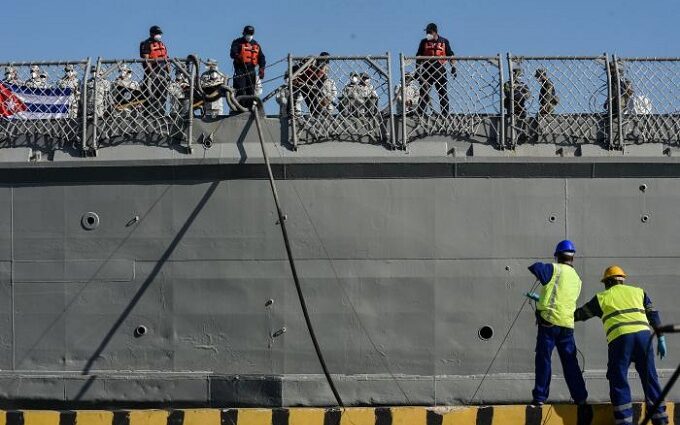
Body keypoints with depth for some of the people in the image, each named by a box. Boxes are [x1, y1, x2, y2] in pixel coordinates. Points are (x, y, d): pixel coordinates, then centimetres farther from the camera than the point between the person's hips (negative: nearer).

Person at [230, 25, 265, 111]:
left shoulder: (256, 45, 20)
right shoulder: (237, 43, 7)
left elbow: (261, 57, 19)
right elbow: (232, 53, -8)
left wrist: (262, 68, 4)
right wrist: (237, 56, -32)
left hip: (251, 71, 5)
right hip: (240, 69, -5)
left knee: (251, 91, 0)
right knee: (241, 90, -14)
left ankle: (249, 108, 2)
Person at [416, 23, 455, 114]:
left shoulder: (444, 42, 10)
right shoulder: (424, 42, 10)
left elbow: (450, 55, 13)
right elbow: (418, 58, 11)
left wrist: (453, 67, 2)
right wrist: (417, 70, 3)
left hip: (440, 71, 0)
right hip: (426, 71, 0)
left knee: (443, 94, 2)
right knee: (424, 94, -6)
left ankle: (445, 114, 5)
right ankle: (420, 113, -8)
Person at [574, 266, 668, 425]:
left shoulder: (602, 297, 18)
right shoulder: (638, 292, 24)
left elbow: (580, 314, 24)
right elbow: (653, 316, 15)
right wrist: (661, 338, 15)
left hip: (620, 338, -3)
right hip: (643, 335, 3)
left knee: (619, 381, 3)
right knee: (650, 379, 9)